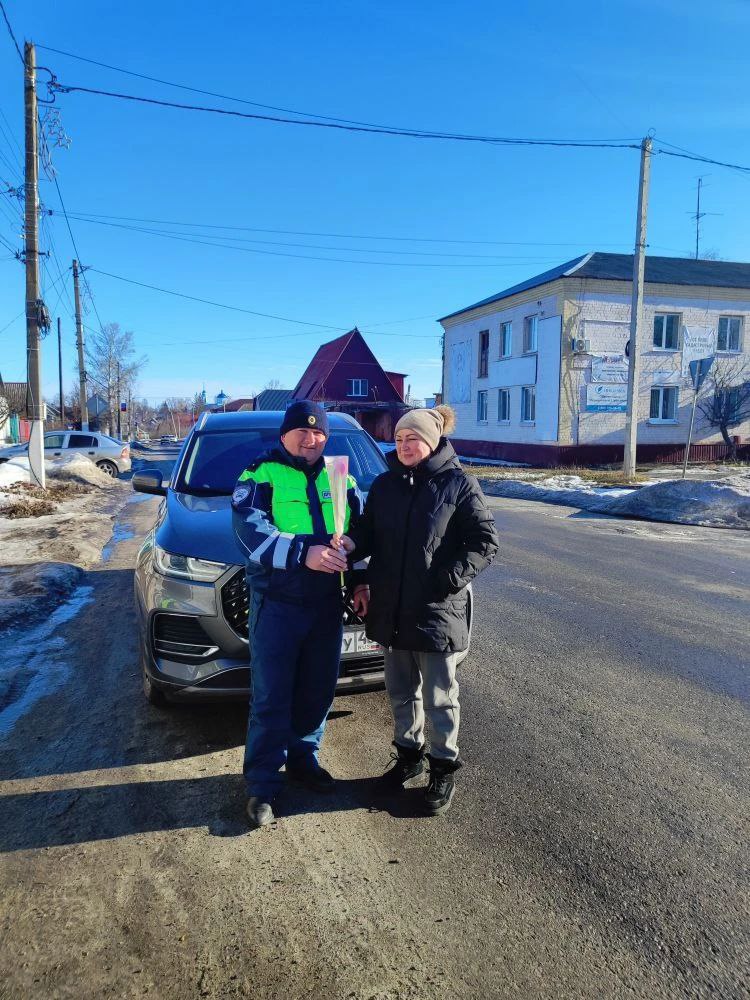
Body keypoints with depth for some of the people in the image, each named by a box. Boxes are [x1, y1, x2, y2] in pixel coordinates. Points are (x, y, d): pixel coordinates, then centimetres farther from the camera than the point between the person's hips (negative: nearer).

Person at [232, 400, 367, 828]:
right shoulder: (261, 475, -2)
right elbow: (251, 530, -17)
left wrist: (361, 581, 4)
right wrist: (303, 553, -29)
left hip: (328, 604, 5)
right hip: (277, 604, -4)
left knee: (318, 691, 14)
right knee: (271, 697, 1)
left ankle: (303, 758, 34)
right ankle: (263, 783, 13)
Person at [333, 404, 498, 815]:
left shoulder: (459, 484, -7)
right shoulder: (385, 484, 7)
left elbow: (484, 541, -7)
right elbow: (369, 531, 10)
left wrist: (452, 577, -19)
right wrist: (352, 541, -13)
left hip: (437, 611, -5)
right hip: (391, 609, 5)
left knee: (439, 696, 8)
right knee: (401, 690, 19)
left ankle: (444, 766, 26)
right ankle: (408, 752, 39)